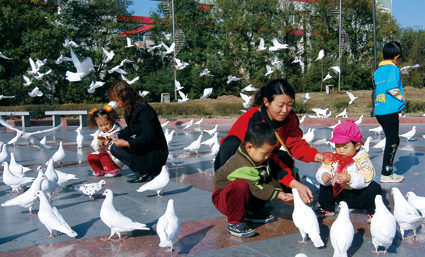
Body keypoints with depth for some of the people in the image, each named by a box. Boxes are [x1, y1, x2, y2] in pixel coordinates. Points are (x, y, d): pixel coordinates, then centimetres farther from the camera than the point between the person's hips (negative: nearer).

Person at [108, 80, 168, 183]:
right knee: (114, 148, 9)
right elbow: (130, 129, 18)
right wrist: (118, 135, 2)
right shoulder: (131, 109, 7)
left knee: (116, 148, -16)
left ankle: (145, 173, -10)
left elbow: (148, 136, -27)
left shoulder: (144, 110, -22)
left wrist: (127, 143, -32)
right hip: (144, 147, 10)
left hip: (155, 154, -10)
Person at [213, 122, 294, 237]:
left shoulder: (259, 159, -1)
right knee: (241, 185, -40)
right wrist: (278, 195, -24)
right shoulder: (242, 166, -31)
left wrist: (281, 192, -7)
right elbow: (257, 189, -27)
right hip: (223, 201, -9)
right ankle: (234, 223, -23)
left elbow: (269, 178, 7)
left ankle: (252, 213, 11)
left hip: (242, 196, 9)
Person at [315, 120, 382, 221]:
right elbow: (322, 170, -13)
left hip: (359, 196, -4)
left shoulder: (363, 159, -17)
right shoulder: (333, 158, -6)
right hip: (340, 194, 4)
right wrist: (323, 176, -37)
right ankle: (327, 208, 14)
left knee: (374, 188, -26)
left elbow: (366, 179, -28)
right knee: (324, 185, -6)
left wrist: (350, 179, -43)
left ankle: (373, 212, -2)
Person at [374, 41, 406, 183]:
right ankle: (386, 175, 3)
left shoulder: (377, 71, 16)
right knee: (392, 141, -1)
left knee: (393, 140, 18)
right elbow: (391, 86, -22)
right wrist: (402, 98, -7)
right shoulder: (393, 68, -9)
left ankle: (388, 170, 24)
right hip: (390, 111, -8)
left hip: (379, 111, 8)